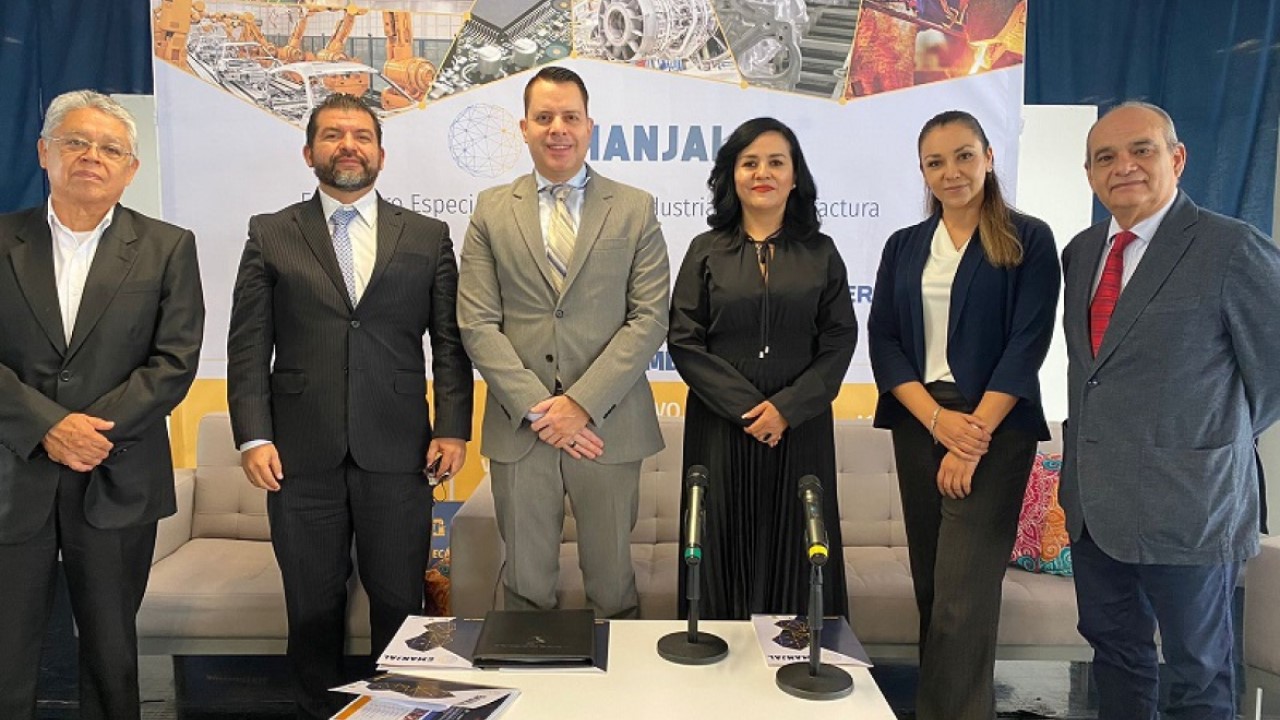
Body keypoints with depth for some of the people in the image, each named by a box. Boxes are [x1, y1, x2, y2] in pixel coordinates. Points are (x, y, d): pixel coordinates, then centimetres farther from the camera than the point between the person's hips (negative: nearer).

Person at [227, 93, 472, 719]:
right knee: (313, 606, 12)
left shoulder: (427, 237, 8)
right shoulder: (270, 236, 8)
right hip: (301, 456, 1)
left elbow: (450, 341, 5)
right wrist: (254, 437, -6)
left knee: (399, 602, 8)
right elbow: (248, 346, 3)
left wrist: (453, 429, -4)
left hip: (397, 455, 0)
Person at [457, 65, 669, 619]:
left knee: (613, 584, 11)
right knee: (525, 584, 11)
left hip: (606, 427, 0)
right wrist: (536, 407, -10)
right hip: (519, 428, 1)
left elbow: (649, 318, -3)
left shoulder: (635, 209, 5)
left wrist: (582, 403, -12)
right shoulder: (492, 210, 7)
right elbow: (477, 323, 0)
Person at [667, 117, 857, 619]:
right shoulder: (706, 251, 4)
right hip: (720, 427, 0)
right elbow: (684, 340, -3)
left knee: (794, 550, 7)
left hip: (800, 428, 1)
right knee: (724, 546, 5)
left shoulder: (820, 253, 6)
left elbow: (840, 340, 1)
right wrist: (745, 407, -11)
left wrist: (787, 407, -12)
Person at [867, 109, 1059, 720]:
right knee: (930, 585, 10)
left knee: (963, 595, -8)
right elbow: (883, 341, 3)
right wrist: (938, 419, -10)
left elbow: (1027, 344, -8)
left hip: (993, 428, -4)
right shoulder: (904, 246, 11)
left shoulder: (1029, 240, 0)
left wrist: (974, 437, -15)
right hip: (918, 424, 4)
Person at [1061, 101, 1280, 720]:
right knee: (1113, 650, 21)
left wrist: (1218, 440, 2)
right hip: (1092, 501, 6)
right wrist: (1099, 443, 8)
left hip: (1185, 505, -6)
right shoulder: (1081, 251, 8)